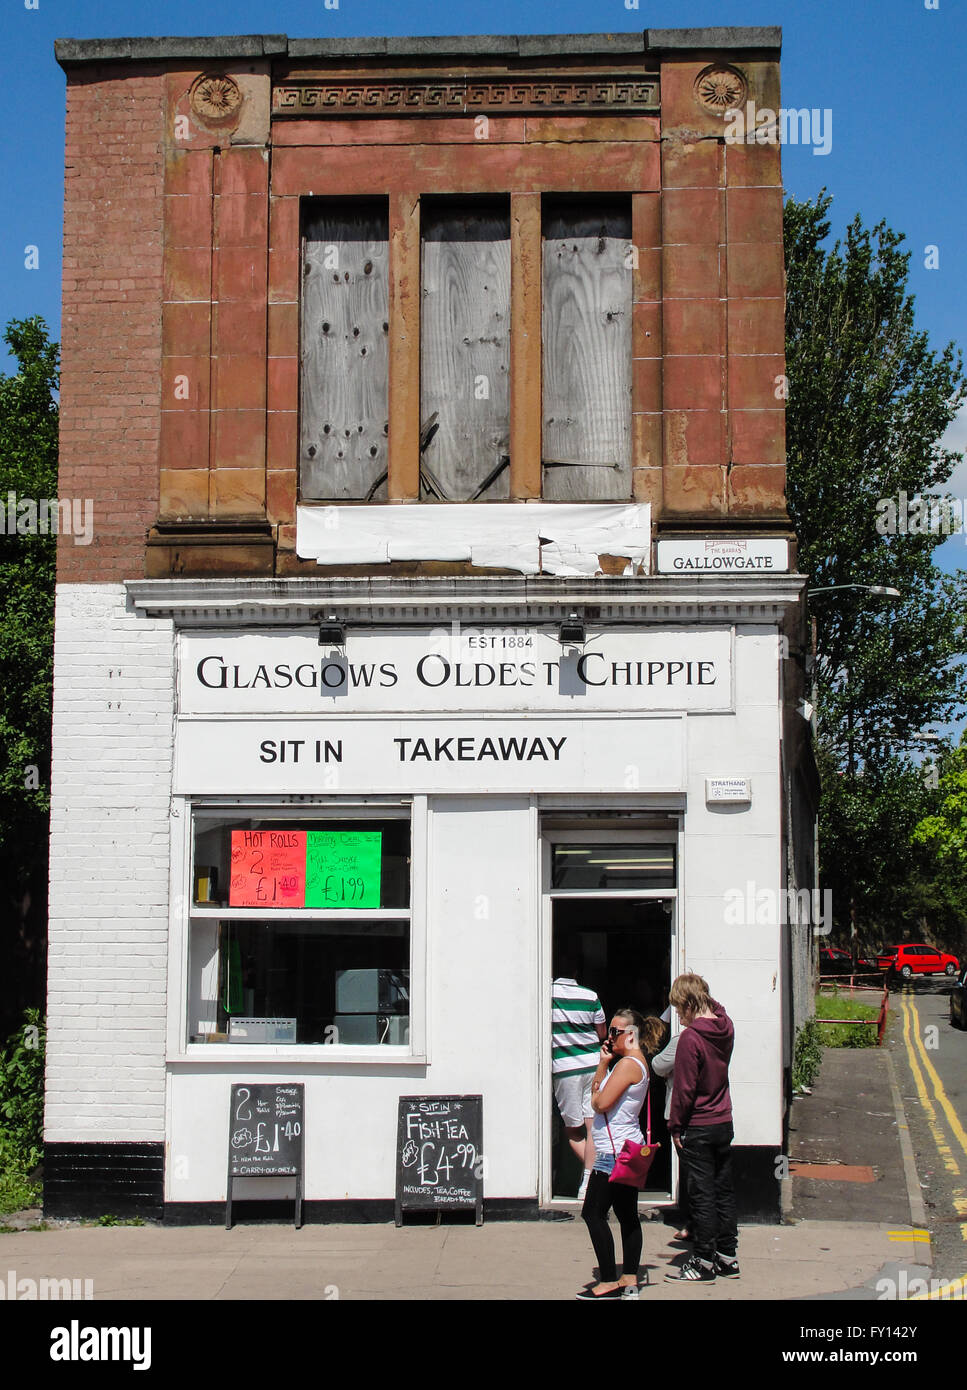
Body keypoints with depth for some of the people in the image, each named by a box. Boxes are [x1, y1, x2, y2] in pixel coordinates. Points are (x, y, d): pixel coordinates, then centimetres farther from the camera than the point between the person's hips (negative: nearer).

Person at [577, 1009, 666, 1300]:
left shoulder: (628, 1064, -17)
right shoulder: (637, 1062, 16)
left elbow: (602, 1103, -22)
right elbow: (598, 1088, 18)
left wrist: (595, 1095, -1)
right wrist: (603, 1063, 6)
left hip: (614, 1153, -11)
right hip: (628, 1151, 11)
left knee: (593, 1213, -6)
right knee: (628, 1215, 10)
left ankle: (609, 1282, -5)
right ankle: (630, 1280, 13)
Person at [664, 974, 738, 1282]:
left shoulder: (690, 1037, -20)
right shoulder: (725, 1027, 0)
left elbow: (684, 1087, -17)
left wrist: (675, 1126, -9)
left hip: (698, 1127, -7)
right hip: (724, 1122, 7)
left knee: (702, 1195, 0)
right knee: (723, 1191, 13)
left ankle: (704, 1262, 6)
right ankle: (728, 1257, 20)